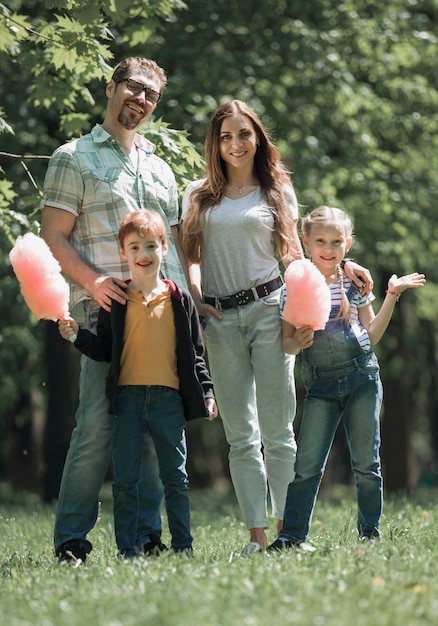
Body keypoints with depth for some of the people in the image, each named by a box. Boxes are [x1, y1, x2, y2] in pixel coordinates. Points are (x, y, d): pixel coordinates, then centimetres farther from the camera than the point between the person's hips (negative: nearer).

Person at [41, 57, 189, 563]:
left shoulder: (159, 168, 24)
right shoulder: (75, 158, 6)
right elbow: (54, 235, -1)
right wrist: (92, 280, -16)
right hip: (107, 311, -5)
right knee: (97, 423, -10)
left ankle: (145, 532, 8)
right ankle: (70, 540, -4)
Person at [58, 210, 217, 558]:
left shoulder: (179, 300, 6)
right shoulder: (115, 301, 5)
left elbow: (194, 354, 9)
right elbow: (105, 350, 6)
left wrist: (206, 392, 3)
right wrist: (77, 335, -8)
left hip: (169, 398, 0)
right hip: (128, 398, 0)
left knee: (176, 477, 5)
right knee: (125, 480, 1)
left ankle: (183, 546, 12)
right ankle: (127, 549, 6)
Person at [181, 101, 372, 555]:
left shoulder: (278, 192, 11)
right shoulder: (199, 195, 14)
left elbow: (293, 255, 10)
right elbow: (192, 254, 12)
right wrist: (196, 296, -6)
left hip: (268, 310, -2)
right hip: (220, 319, 2)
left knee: (276, 430, -3)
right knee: (240, 436, 0)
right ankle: (256, 535, -1)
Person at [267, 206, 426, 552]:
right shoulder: (295, 288, 1)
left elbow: (371, 335, 10)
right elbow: (285, 344, 3)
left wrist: (392, 296, 5)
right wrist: (297, 342, -19)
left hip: (362, 378, 1)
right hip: (321, 384, -1)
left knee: (367, 463, 5)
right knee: (307, 465, -6)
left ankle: (370, 533, 15)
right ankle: (292, 535, -2)